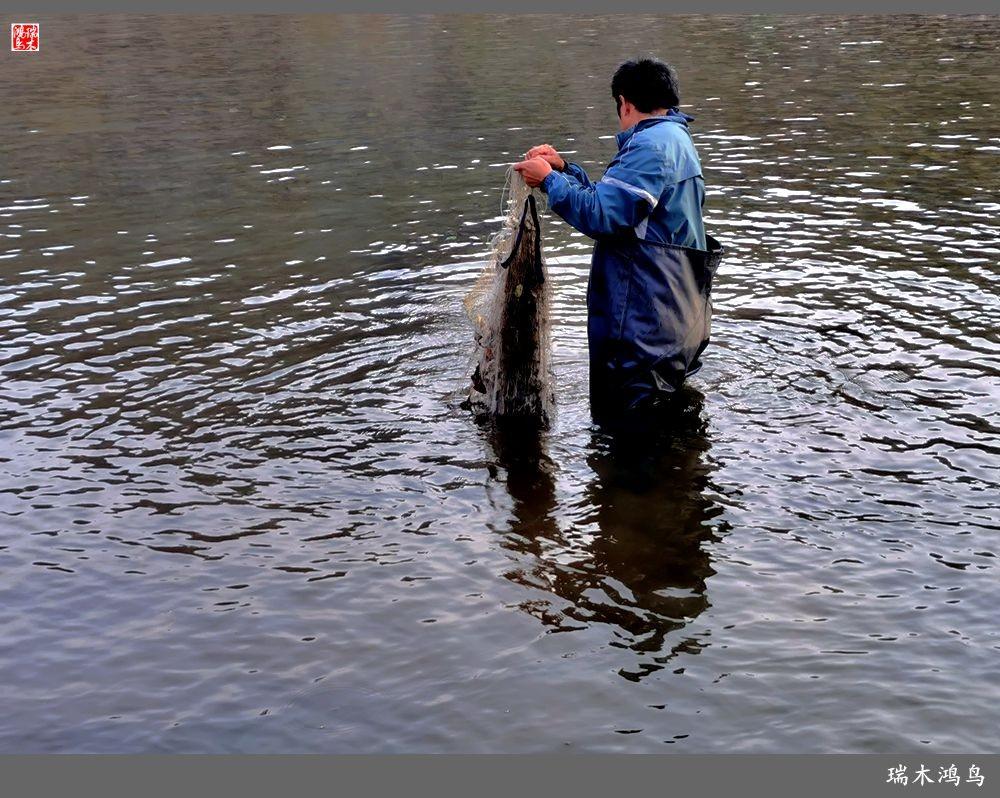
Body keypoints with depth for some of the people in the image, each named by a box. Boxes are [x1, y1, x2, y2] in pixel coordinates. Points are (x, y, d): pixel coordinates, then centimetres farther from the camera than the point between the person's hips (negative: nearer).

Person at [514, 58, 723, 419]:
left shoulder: (651, 145, -16)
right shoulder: (673, 139, 20)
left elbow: (600, 215, -24)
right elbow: (613, 200, 21)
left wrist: (548, 180, -11)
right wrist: (564, 169, 16)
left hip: (644, 332, -11)